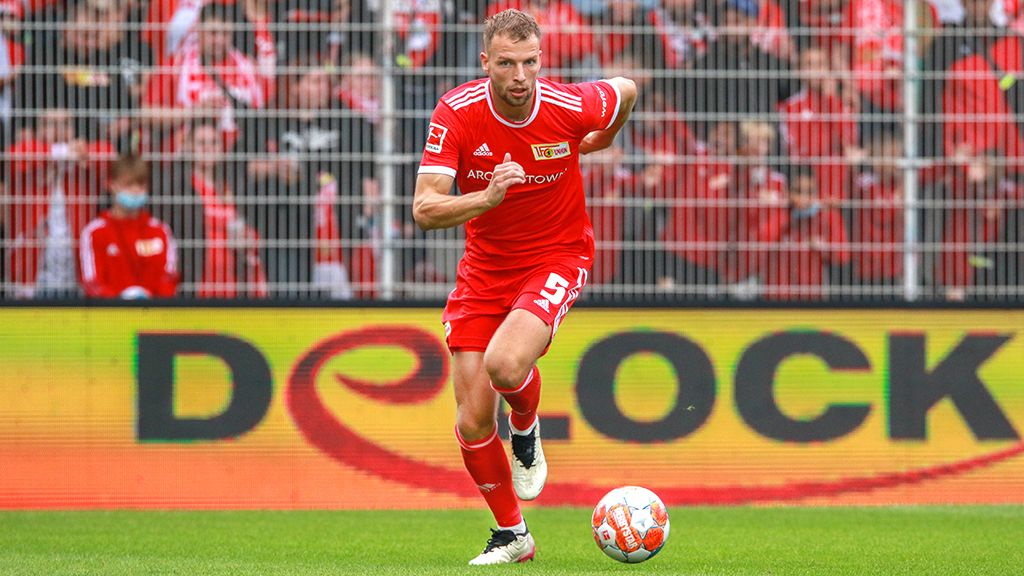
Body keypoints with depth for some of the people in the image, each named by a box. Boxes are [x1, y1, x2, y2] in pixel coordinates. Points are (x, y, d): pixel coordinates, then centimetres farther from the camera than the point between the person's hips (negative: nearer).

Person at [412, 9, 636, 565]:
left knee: (505, 363, -31)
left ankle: (526, 430, 6)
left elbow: (626, 90, 4)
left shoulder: (570, 107, -19)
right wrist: (488, 197, -40)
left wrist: (603, 141, 21)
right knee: (473, 421, -1)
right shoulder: (457, 113, -18)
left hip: (557, 257, -2)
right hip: (484, 265, 3)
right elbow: (424, 209, -23)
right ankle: (510, 535, 22)